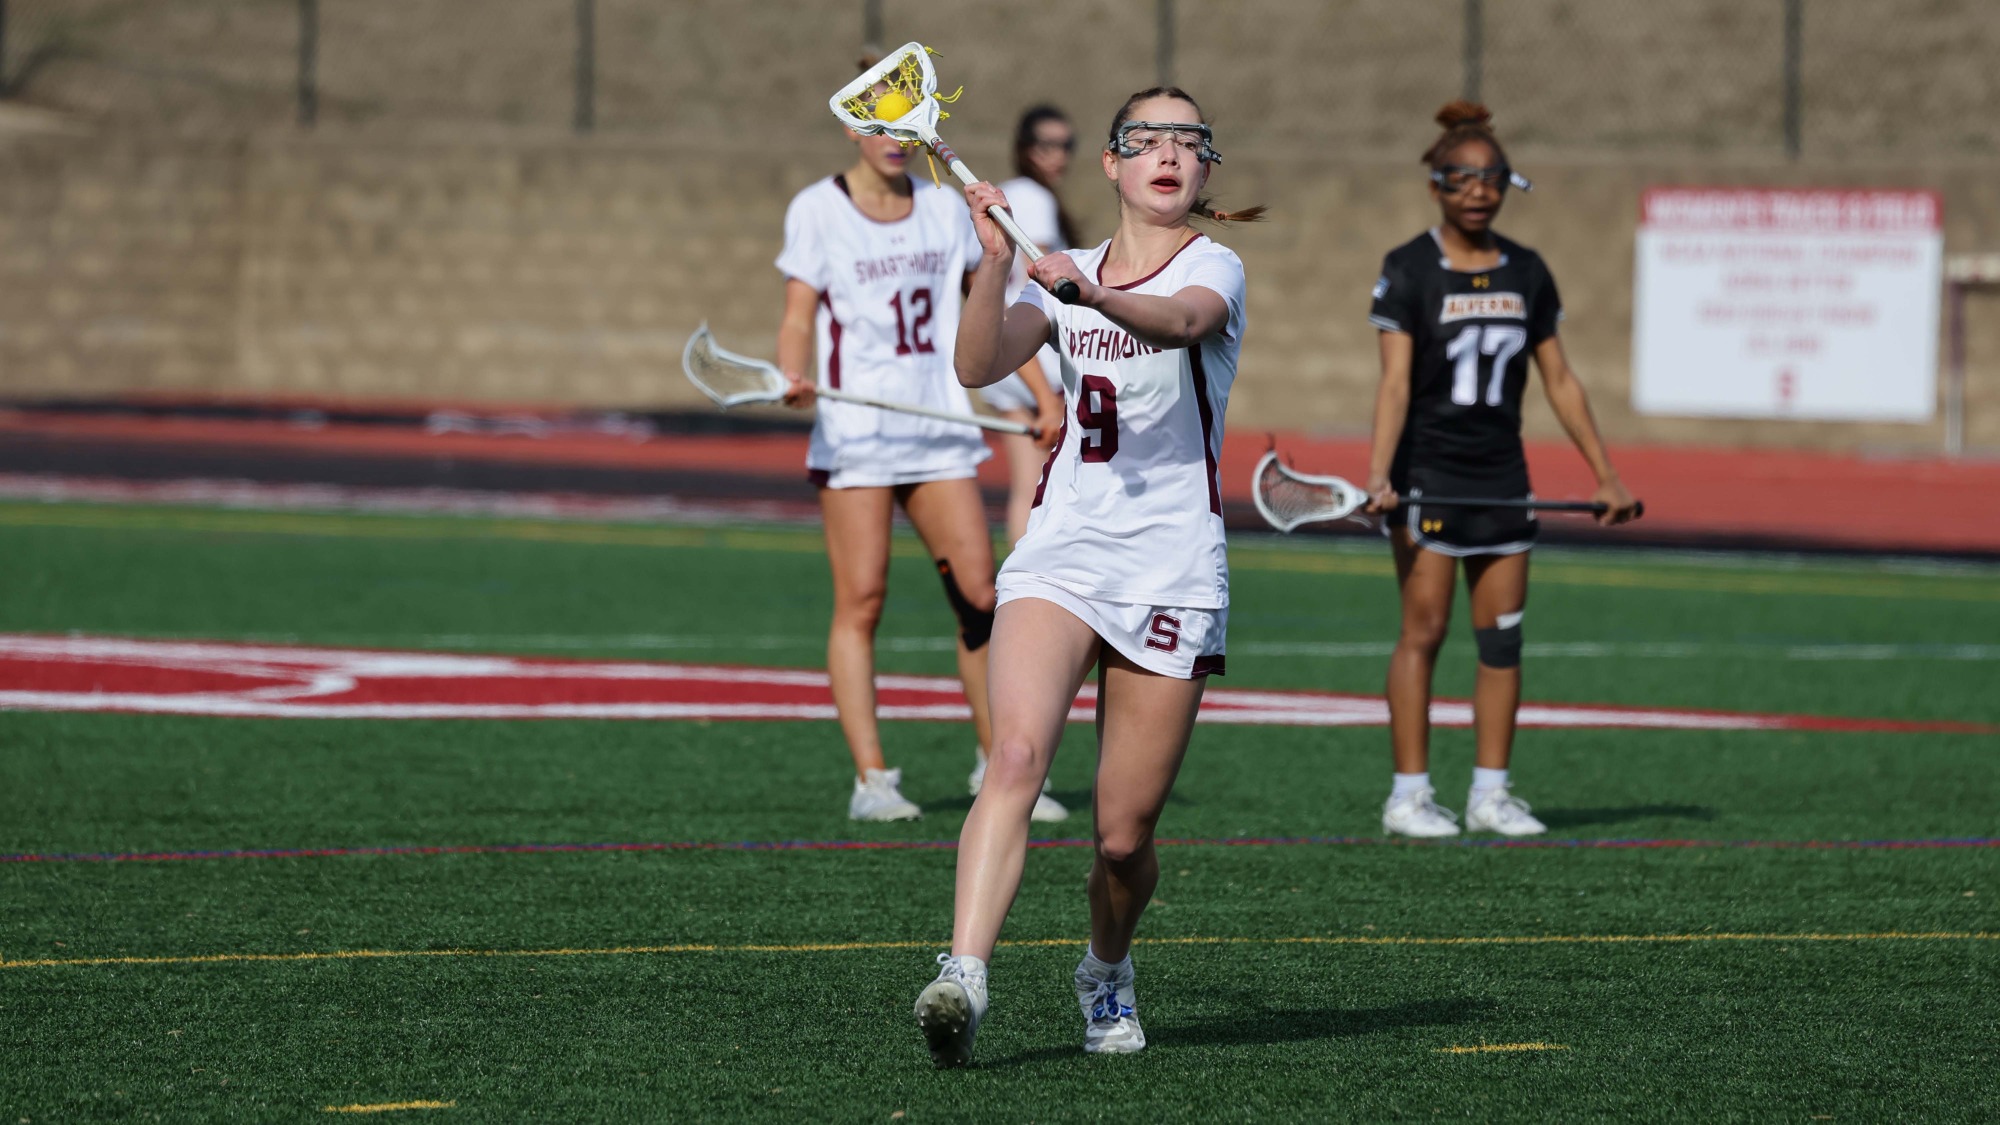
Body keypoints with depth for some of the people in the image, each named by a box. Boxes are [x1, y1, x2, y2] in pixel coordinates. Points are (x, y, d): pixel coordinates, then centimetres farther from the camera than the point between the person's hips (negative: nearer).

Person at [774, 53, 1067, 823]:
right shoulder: (817, 211, -1)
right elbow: (799, 316, -6)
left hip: (940, 431, 4)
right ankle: (871, 780, -4)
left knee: (980, 596, -1)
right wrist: (795, 376, -26)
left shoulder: (945, 208, 11)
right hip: (856, 434, -4)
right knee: (860, 603, -6)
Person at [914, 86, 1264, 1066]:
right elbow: (980, 366, -4)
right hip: (1058, 554, 2)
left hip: (1171, 572, -2)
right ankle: (962, 976, -34)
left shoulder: (1214, 268, -1)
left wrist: (1095, 293, -46)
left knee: (1124, 834, 1)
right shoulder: (1066, 272, 12)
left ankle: (1106, 972, 32)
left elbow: (1181, 319, -27)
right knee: (1017, 754, -24)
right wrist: (994, 261, -19)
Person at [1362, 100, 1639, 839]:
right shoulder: (1409, 270, -5)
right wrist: (1378, 473, -24)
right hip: (1428, 473, -5)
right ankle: (1409, 794, -2)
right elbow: (1396, 380, -13)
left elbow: (1559, 380, 13)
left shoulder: (1526, 272, 8)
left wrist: (1605, 474, 10)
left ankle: (1491, 793, 9)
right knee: (1423, 631, -6)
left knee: (1502, 637, 4)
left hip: (1502, 475, 5)